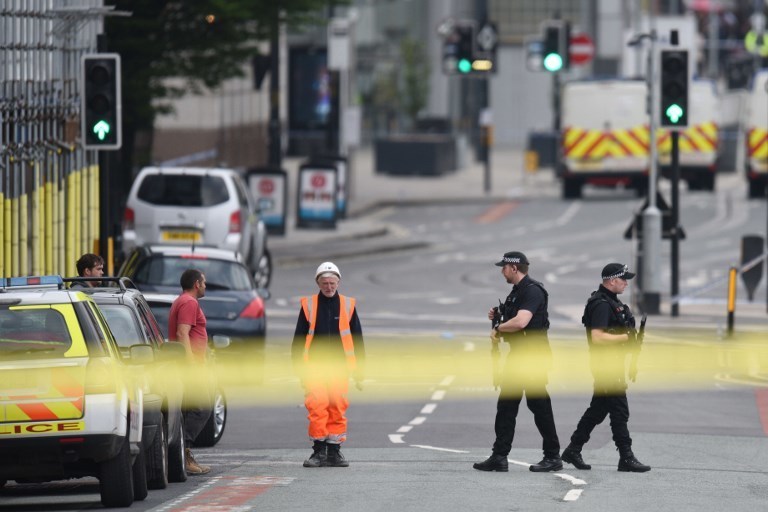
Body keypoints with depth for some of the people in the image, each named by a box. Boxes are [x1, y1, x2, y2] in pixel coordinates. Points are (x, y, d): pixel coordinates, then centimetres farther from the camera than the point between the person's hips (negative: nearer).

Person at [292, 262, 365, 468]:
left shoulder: (348, 305, 9)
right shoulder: (308, 305, 6)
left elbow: (358, 341, 12)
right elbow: (298, 340, 10)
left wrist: (359, 373, 10)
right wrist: (300, 368, 3)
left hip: (339, 367, 1)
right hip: (314, 367, -1)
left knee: (338, 409, 1)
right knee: (317, 408, -10)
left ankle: (334, 452, 10)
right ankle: (319, 451, -4)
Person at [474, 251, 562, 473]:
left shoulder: (533, 291, -16)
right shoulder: (516, 292, 16)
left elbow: (521, 322, -28)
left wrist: (498, 328, -14)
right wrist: (498, 317, 8)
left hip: (534, 357, -10)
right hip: (517, 355, 10)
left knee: (539, 405, -3)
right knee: (506, 405, 7)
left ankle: (553, 457, 6)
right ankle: (499, 457, 8)